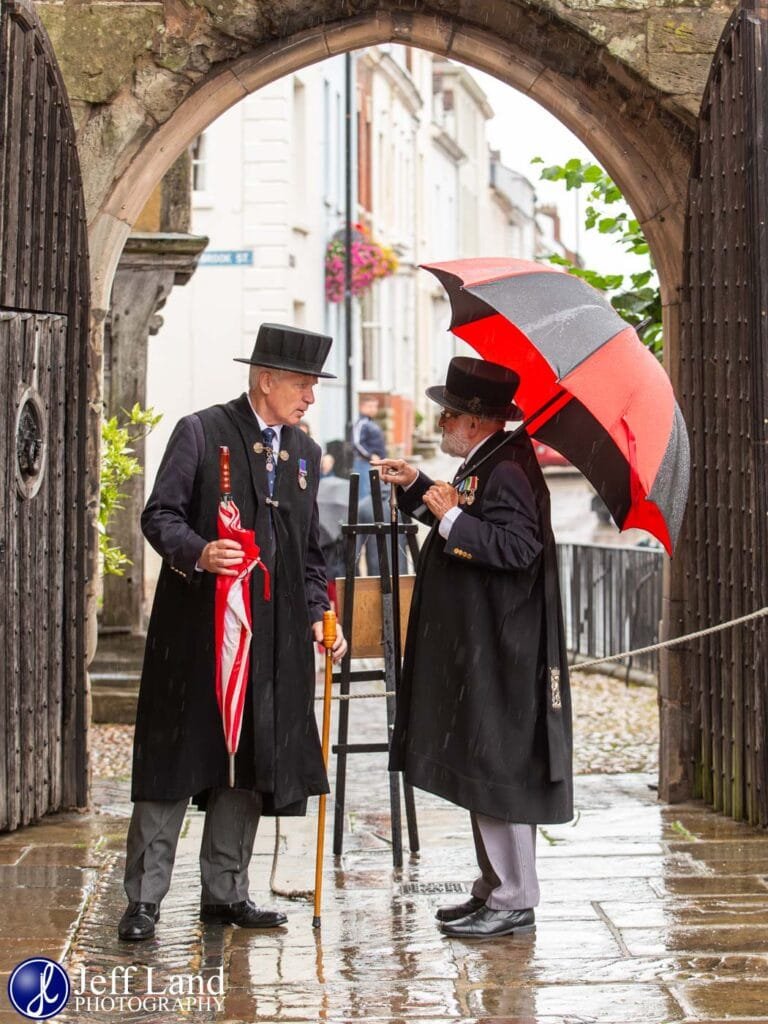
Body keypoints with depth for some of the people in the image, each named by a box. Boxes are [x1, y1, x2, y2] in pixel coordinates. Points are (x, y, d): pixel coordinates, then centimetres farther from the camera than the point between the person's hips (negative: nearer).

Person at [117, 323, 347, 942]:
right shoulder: (201, 433, -3)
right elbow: (160, 516, -6)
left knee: (250, 763, 8)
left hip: (273, 636, 6)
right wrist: (198, 553, -25)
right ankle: (144, 901, 1)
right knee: (175, 763, -4)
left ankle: (225, 892, 19)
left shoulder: (305, 452, 15)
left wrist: (318, 614, 8)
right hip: (197, 627, -5)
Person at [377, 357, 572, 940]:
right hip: (472, 653, 11)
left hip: (499, 660, -11)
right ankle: (495, 889, 24)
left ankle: (515, 902, 1)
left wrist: (452, 518, -26)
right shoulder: (484, 466, 13)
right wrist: (417, 487, 22)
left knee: (498, 771, -6)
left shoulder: (508, 470, -18)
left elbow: (519, 546, -29)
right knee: (479, 768, 16)